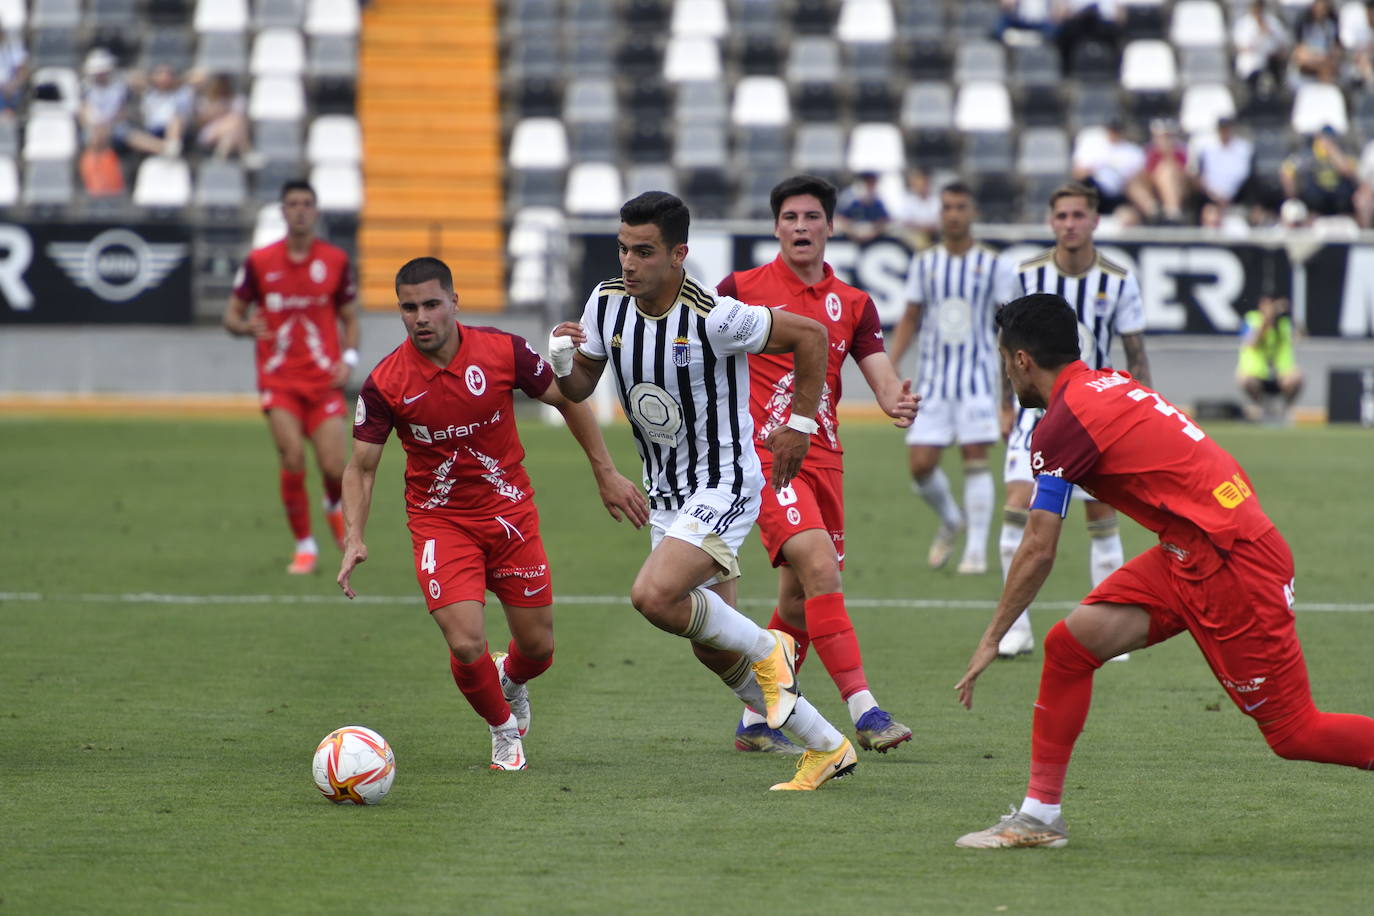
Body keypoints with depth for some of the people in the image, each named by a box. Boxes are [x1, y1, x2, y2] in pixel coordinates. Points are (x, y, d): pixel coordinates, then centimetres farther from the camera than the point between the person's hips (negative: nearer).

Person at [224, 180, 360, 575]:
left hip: (323, 379, 1)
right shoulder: (259, 261, 1)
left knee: (335, 467, -9)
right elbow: (232, 314, 7)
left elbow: (350, 318, 11)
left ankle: (334, 508, 29)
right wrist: (245, 326, -17)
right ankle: (304, 546, 1)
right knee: (293, 460, -16)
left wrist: (348, 359, -6)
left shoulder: (335, 260, 4)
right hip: (279, 378, -1)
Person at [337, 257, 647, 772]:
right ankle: (503, 729, 14)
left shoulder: (504, 352, -13)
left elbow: (567, 400, 3)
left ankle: (511, 679, 46)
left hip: (510, 511, 2)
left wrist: (606, 474, 4)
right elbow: (361, 467, -6)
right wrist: (354, 538, -19)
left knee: (537, 647, 7)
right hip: (439, 521, -2)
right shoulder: (385, 383, -15)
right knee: (466, 646, -17)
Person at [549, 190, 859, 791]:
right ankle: (828, 749, 25)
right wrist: (563, 362, -15)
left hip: (724, 488, -8)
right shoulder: (607, 303, -4)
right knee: (714, 653, 10)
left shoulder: (714, 317, -23)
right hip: (666, 495, 8)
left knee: (653, 597, -28)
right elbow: (580, 388, 7)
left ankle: (766, 649, -1)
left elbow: (809, 334, -12)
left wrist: (799, 425, -9)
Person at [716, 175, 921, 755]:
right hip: (765, 454, -5)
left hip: (823, 461, 5)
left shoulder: (853, 305, 11)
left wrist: (897, 402, -21)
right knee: (820, 568, -23)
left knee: (799, 602, 8)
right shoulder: (742, 289, 0)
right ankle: (864, 712, -30)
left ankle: (756, 723, 22)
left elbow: (881, 378, 1)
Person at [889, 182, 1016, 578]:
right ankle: (949, 521, 25)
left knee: (975, 457, -9)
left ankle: (976, 549, -2)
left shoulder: (993, 265, 0)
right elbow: (910, 319, 14)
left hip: (979, 373, -3)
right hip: (934, 375, 3)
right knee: (920, 464, -4)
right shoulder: (924, 263, 8)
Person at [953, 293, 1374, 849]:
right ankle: (1040, 816, 6)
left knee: (1294, 734, -3)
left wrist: (991, 640, -1)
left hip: (1230, 563, -9)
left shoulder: (1064, 422, -13)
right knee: (1069, 644, 2)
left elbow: (1038, 553, -11)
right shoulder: (1110, 386, 13)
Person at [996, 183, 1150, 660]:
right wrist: (1006, 408, 6)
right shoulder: (1027, 275, -5)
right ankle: (1017, 626, -7)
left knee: (1102, 516, 1)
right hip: (1038, 405, 0)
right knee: (1018, 505, -15)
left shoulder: (1118, 281, -6)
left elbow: (1136, 354, 1)